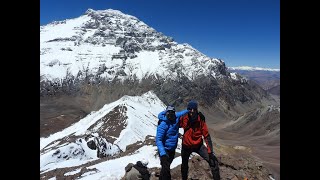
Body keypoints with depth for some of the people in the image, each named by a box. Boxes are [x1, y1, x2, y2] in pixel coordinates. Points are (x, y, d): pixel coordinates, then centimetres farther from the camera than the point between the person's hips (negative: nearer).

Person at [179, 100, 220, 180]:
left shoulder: (200, 119, -22)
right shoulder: (184, 119, -24)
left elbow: (206, 135, -17)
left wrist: (210, 151, -19)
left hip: (198, 145, 0)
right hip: (186, 146, 1)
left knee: (213, 160, -12)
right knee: (184, 165, 20)